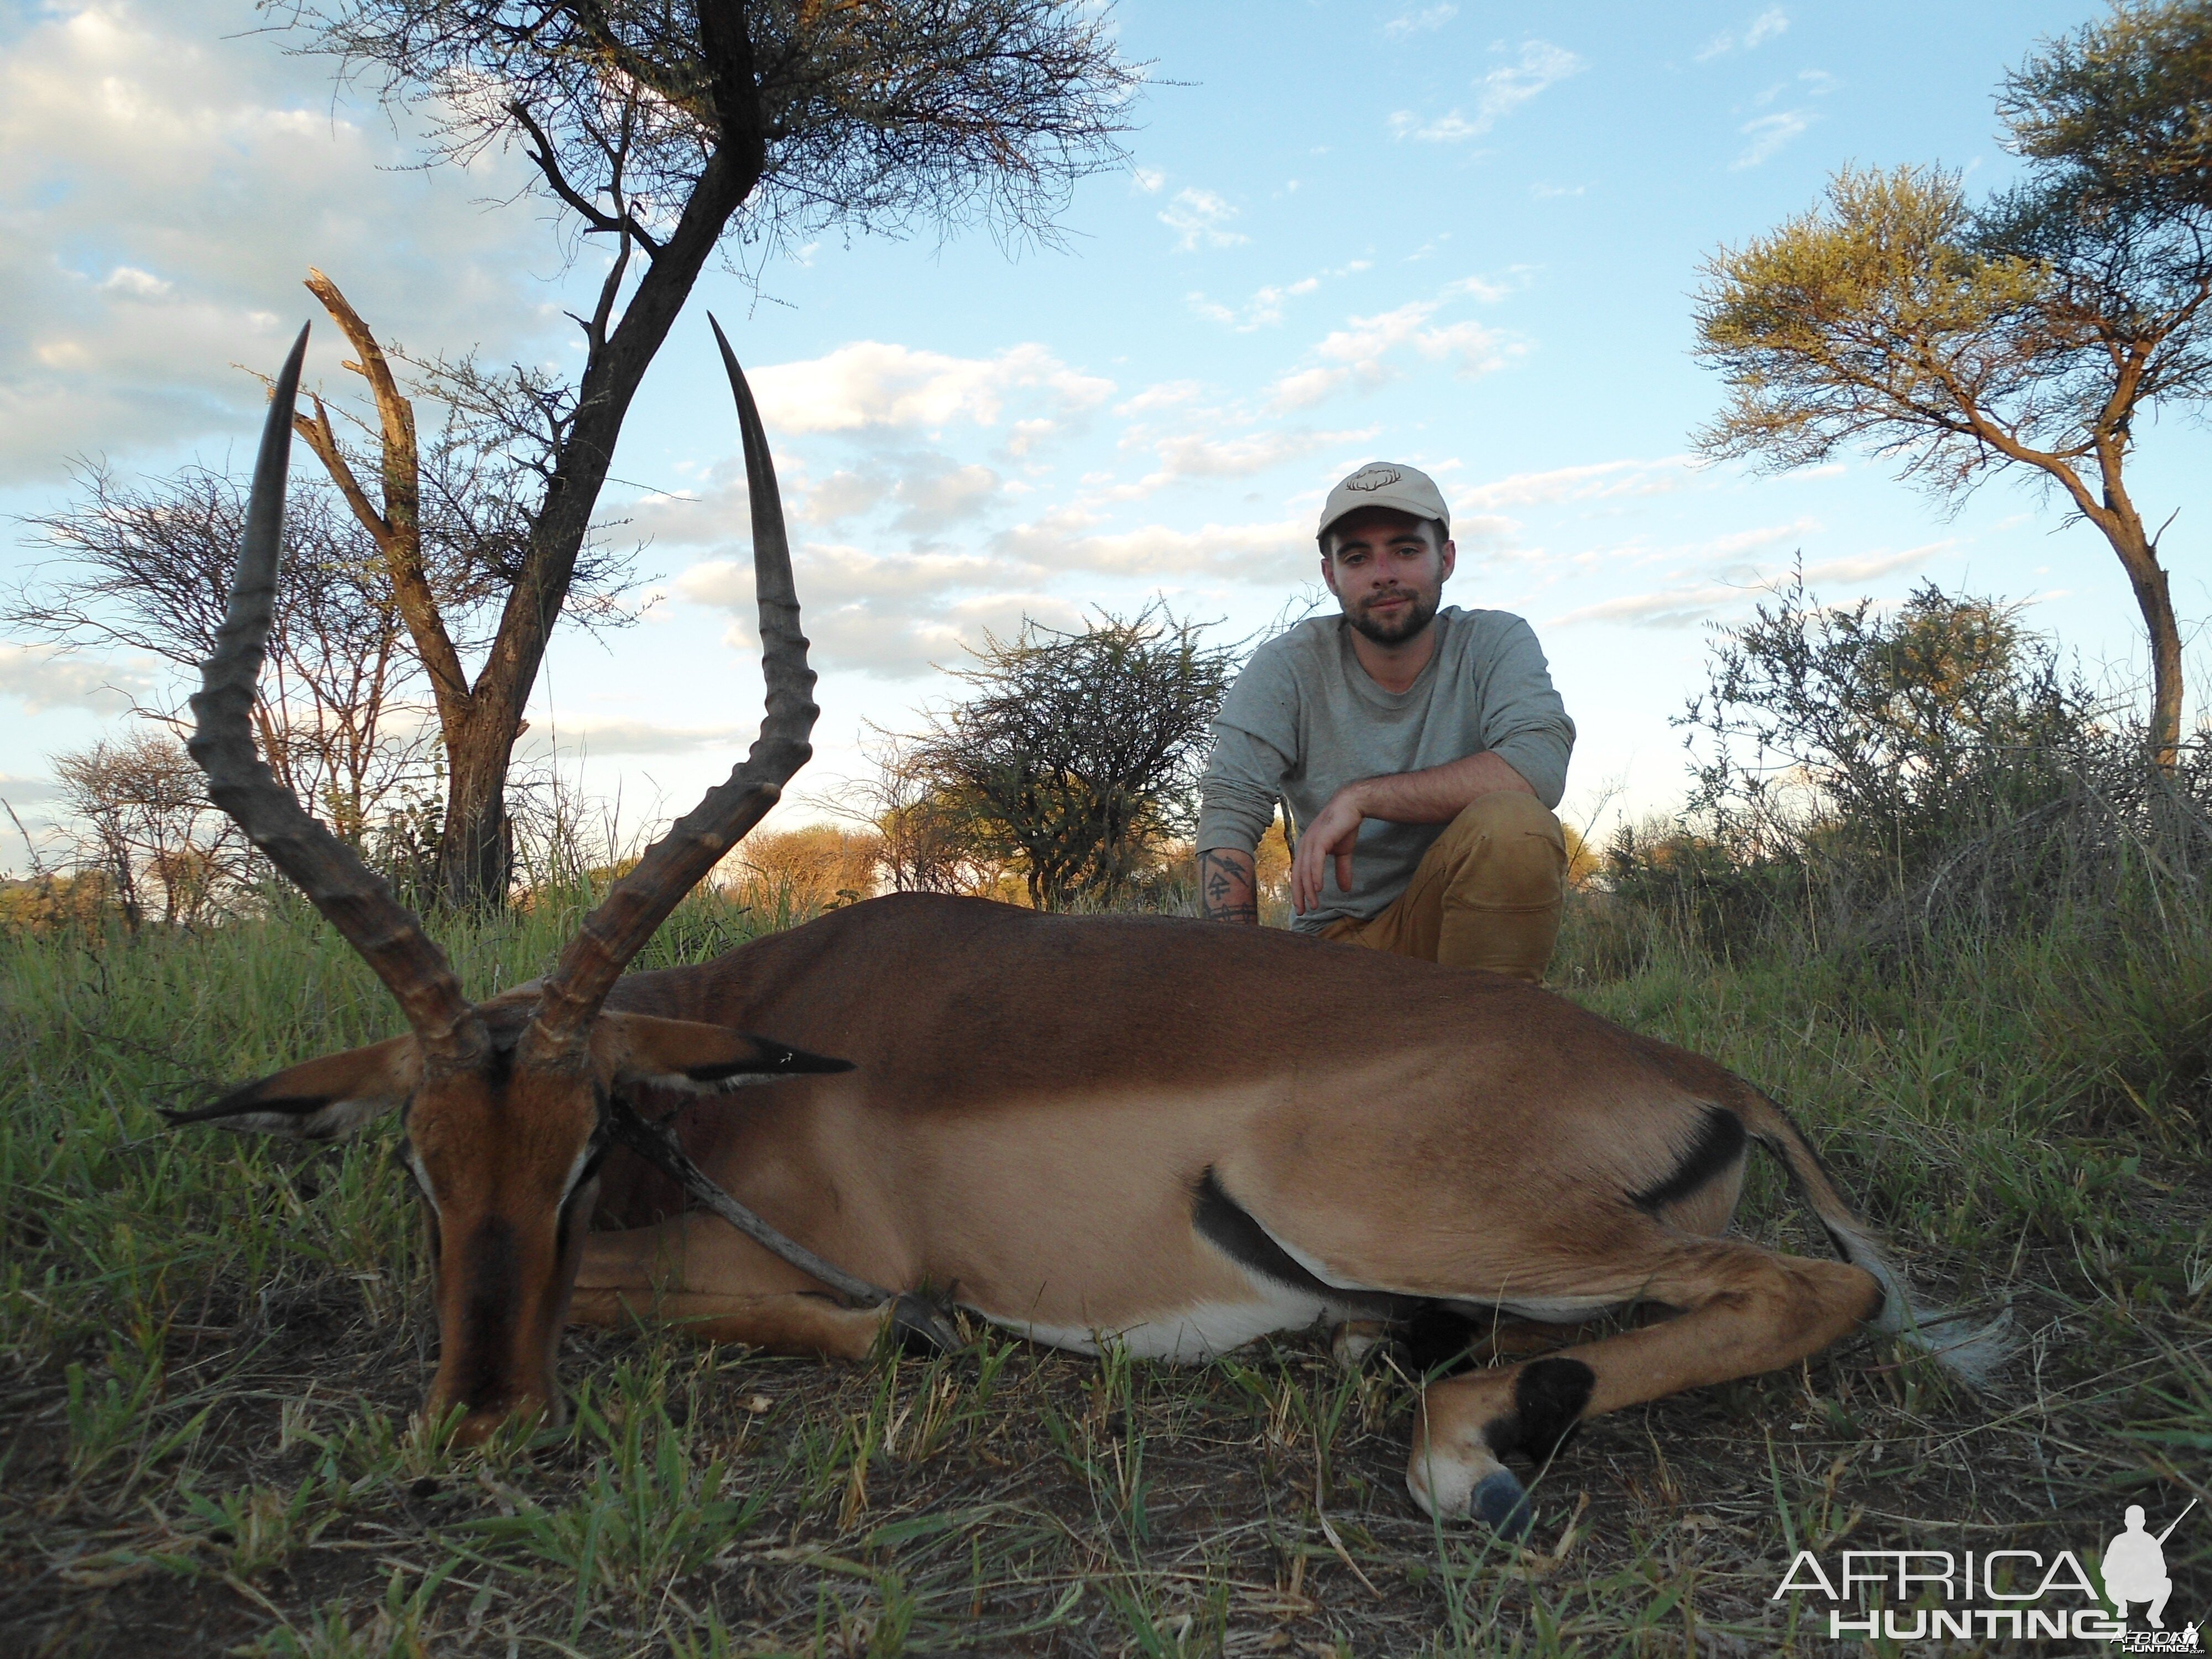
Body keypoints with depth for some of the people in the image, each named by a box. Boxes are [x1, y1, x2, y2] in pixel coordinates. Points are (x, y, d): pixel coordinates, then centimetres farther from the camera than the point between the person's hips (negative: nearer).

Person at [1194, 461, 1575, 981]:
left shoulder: (1496, 643, -4)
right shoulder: (1288, 667, -4)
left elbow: (1540, 767, -23)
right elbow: (1228, 819, -13)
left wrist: (1359, 798, -24)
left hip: (1464, 917, 1)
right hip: (1337, 935, 0)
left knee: (1513, 821, -31)